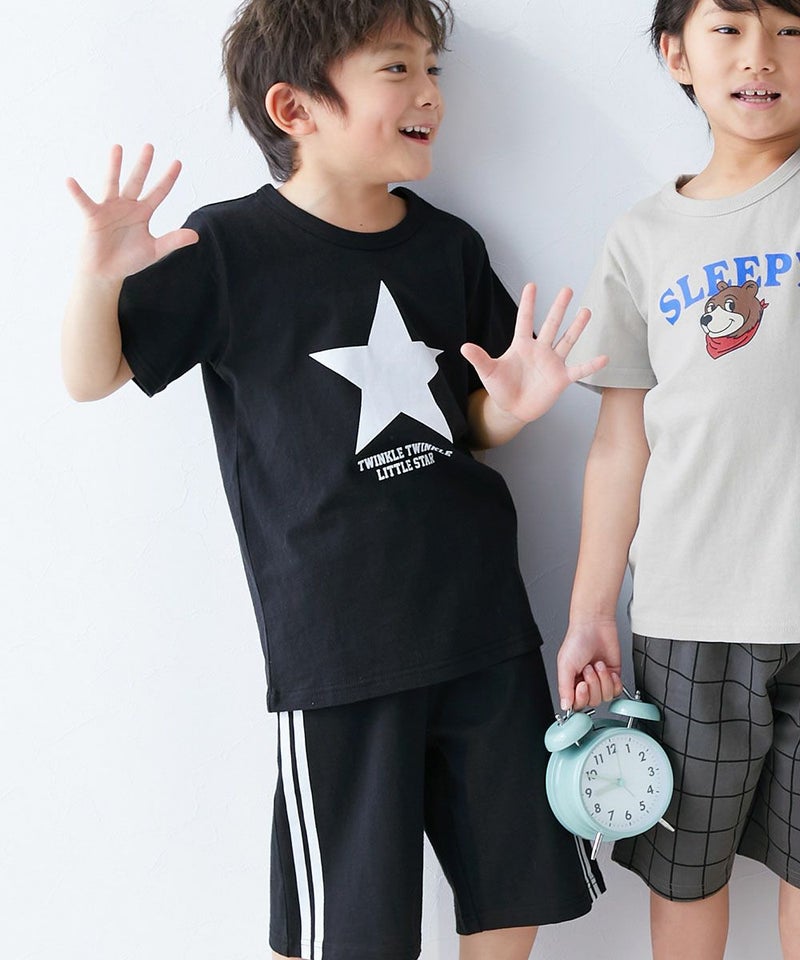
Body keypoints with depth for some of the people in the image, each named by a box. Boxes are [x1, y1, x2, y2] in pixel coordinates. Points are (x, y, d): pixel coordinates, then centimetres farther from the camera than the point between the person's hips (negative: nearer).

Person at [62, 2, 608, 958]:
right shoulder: (229, 249, -8)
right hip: (334, 646, -4)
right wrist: (99, 276, -24)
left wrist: (513, 405, -8)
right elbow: (93, 377, -5)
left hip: (482, 620, 5)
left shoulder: (448, 245, 6)